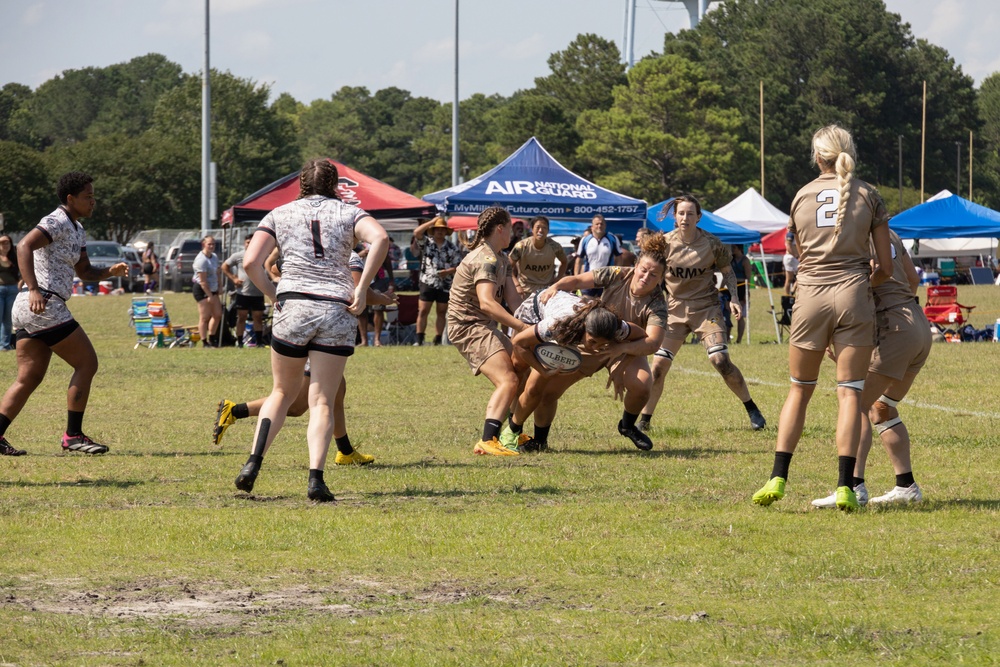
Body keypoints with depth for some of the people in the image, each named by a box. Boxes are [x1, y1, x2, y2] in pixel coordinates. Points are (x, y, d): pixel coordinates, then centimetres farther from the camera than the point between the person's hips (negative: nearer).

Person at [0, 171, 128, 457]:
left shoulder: (76, 230, 20)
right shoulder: (58, 223, -11)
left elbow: (85, 272, 26)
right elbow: (25, 246, -26)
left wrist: (110, 271, 6)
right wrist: (34, 290, -36)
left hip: (27, 308, 10)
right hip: (44, 305, -10)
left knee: (29, 378, 8)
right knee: (87, 363, -4)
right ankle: (73, 436, -1)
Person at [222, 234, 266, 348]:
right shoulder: (238, 256, 1)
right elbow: (224, 266, 8)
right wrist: (233, 278, -1)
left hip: (258, 293, 1)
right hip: (243, 293, -1)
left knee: (258, 317, 5)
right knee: (241, 317, 4)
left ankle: (258, 341, 13)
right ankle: (239, 341, 9)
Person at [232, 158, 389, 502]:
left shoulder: (279, 215, 12)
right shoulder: (348, 213, 10)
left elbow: (251, 263, 0)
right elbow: (380, 238, -11)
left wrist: (274, 295, 11)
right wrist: (361, 289, -8)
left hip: (293, 306, 1)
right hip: (338, 310, -1)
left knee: (283, 392, 18)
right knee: (322, 402, 1)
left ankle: (253, 463, 2)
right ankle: (315, 477, -16)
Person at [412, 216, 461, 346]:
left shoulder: (452, 248, 4)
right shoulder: (426, 242, 2)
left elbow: (459, 266, 3)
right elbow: (416, 232, -15)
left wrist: (448, 271, -16)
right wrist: (433, 221, -11)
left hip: (445, 285, 1)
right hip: (427, 282, -1)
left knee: (442, 313, 7)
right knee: (422, 311, -5)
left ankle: (438, 340, 12)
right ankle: (419, 339, -2)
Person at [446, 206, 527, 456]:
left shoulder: (501, 260, 14)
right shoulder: (486, 260, -19)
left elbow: (514, 300, 5)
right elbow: (486, 303, -33)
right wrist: (523, 326, -38)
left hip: (485, 326, 11)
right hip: (469, 326, -11)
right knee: (508, 381, -25)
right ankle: (488, 442, -37)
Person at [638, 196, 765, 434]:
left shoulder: (712, 244, -8)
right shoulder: (665, 243, -6)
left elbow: (727, 272, 6)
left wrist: (732, 300, -6)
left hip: (706, 309, -2)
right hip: (675, 309, 2)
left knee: (721, 361, -15)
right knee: (658, 366, -5)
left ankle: (752, 410, 2)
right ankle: (644, 421, 9)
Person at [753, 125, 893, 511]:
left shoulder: (802, 197, 11)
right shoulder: (868, 196, 5)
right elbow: (885, 268, 4)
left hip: (811, 293, 2)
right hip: (853, 292, -1)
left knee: (800, 390, 12)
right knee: (849, 392, -1)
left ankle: (778, 479, 4)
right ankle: (845, 486, -10)